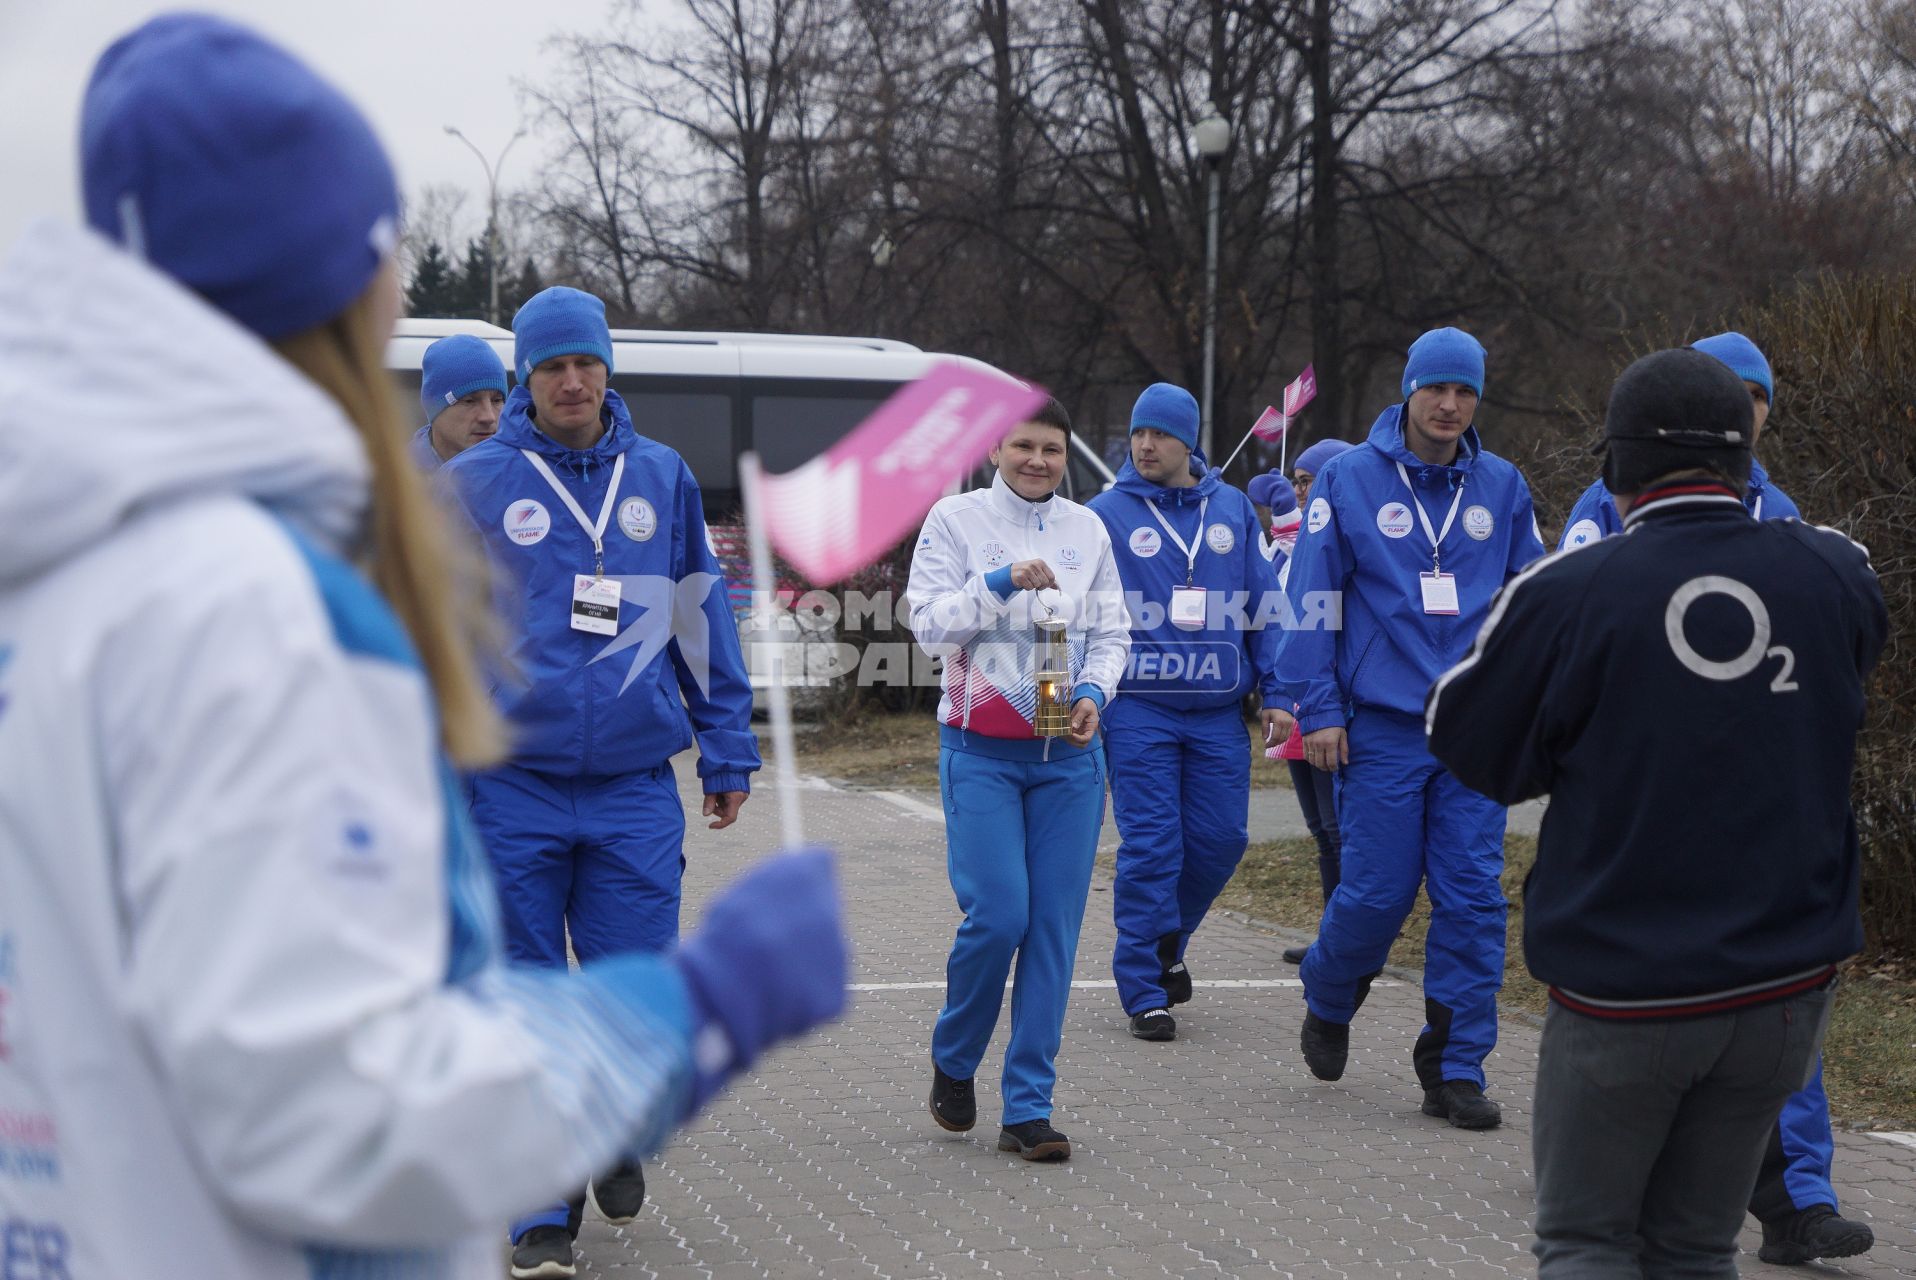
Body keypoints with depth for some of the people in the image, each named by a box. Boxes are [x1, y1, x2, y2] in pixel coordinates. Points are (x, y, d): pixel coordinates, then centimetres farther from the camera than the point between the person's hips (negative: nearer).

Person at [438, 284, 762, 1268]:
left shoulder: (661, 477, 9)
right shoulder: (472, 484, 2)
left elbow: (700, 620, 15)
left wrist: (727, 753, 12)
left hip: (635, 789, 1)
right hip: (512, 788, -1)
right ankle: (544, 1207, 13)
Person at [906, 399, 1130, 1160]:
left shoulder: (1086, 529, 11)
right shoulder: (956, 519, 1)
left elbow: (1111, 632, 13)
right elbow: (928, 622, -7)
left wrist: (1094, 692, -5)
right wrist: (1001, 582, -20)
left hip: (1070, 754, 3)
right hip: (980, 749, -3)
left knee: (1055, 928, -1)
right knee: (998, 915, -12)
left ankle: (1029, 1109, 5)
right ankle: (953, 1063, 15)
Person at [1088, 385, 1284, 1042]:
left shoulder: (1233, 509, 8)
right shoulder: (1108, 514, 0)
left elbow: (1262, 603, 10)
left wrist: (1275, 689, 5)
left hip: (1218, 709, 3)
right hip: (1138, 708, -3)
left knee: (1221, 838, 4)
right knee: (1150, 846, -4)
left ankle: (1167, 943, 29)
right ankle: (1144, 988, 4)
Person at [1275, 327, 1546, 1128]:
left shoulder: (1501, 488, 9)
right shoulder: (1349, 481, 1)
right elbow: (1311, 599, 1)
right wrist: (1318, 709, -5)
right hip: (1382, 725, -3)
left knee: (1473, 898, -1)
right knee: (1378, 890, -3)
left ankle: (1456, 1069, 7)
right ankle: (1329, 1003, 28)